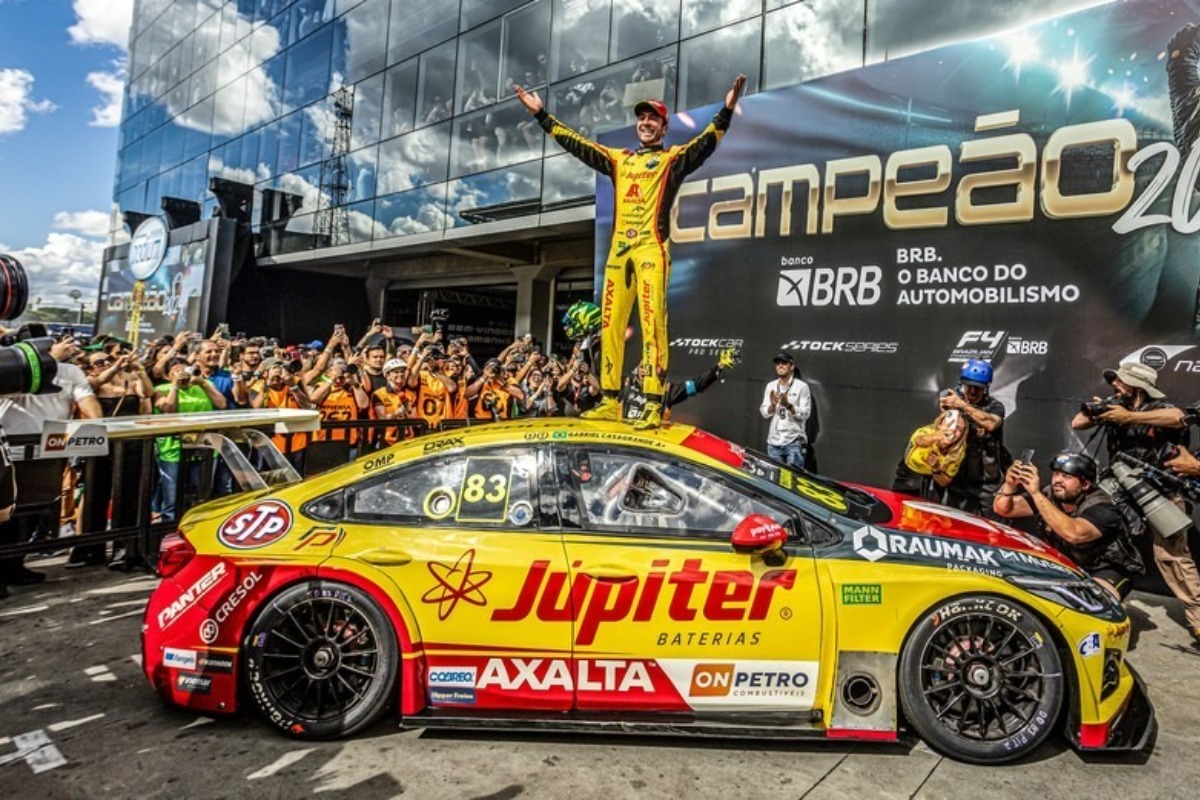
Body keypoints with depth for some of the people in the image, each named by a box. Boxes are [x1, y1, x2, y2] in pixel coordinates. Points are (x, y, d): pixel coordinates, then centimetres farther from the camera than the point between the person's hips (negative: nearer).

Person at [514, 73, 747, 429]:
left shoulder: (674, 158, 10)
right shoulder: (618, 158, 23)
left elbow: (706, 142, -6)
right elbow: (576, 143, 25)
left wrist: (726, 110, -22)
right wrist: (541, 114, 26)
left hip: (651, 250, -5)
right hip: (618, 251, 6)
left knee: (652, 325, -12)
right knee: (610, 325, 3)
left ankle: (654, 406, -13)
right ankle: (610, 402, 10)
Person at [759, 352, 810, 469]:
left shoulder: (802, 386, -2)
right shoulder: (770, 386, 10)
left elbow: (805, 414, -7)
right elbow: (765, 414, 6)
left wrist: (788, 405, -22)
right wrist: (772, 405, -14)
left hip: (794, 441, -4)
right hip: (773, 442, 4)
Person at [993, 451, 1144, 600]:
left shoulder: (1101, 508, -26)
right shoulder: (1048, 495, -11)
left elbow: (1073, 534, -48)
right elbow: (1002, 509, -16)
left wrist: (1036, 493, -52)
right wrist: (1009, 485, -38)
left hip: (1107, 570, -6)